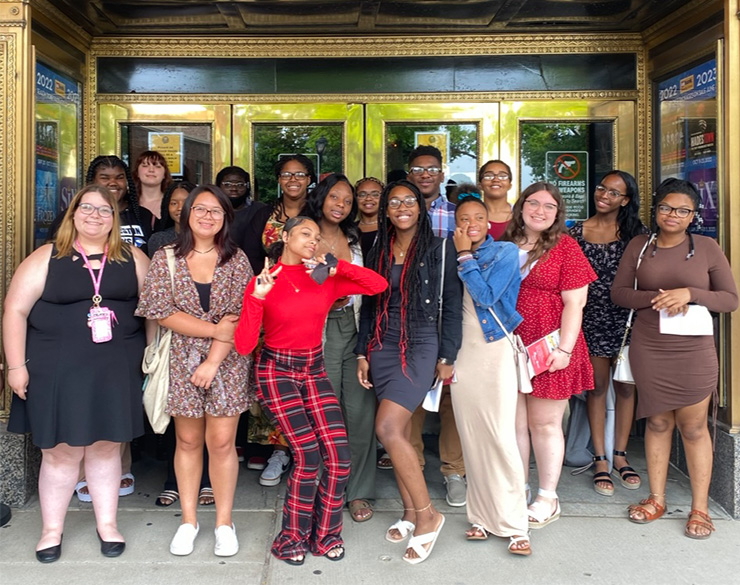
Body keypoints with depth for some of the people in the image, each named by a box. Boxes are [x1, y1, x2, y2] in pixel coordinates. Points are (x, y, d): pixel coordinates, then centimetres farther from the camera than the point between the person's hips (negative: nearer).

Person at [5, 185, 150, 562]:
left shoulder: (133, 259, 5)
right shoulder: (46, 258, -1)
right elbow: (16, 310, -2)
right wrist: (16, 365, -7)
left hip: (115, 370, 2)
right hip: (58, 370, -1)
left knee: (106, 446, 12)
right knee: (61, 450, 6)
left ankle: (107, 524, 27)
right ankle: (52, 529, 26)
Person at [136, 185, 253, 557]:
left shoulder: (237, 260, 1)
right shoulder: (165, 259, 2)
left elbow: (239, 317, -6)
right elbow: (160, 312, -8)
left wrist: (212, 362, -13)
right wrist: (214, 329, -13)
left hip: (227, 363, 0)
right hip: (182, 361, 1)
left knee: (222, 442, 0)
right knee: (188, 441, 10)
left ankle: (224, 522, 16)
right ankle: (188, 520, 25)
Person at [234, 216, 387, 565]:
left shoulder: (325, 280, 1)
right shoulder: (263, 283, -8)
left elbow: (378, 285, -7)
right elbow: (243, 345, -15)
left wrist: (335, 268, -15)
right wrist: (256, 297, -27)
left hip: (315, 370, 4)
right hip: (277, 372, -4)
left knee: (338, 455, -7)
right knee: (308, 455, -13)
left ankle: (324, 534, 16)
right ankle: (292, 537, 11)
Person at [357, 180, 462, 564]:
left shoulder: (440, 249, -3)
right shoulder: (379, 252, 11)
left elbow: (452, 306, -4)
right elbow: (369, 306, 13)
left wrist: (447, 357, -7)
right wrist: (363, 353, 9)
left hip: (421, 345, -5)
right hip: (383, 345, 5)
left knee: (387, 427, -16)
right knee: (400, 432, 8)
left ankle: (426, 514, -1)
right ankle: (411, 512, 23)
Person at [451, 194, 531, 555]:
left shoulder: (505, 252, -1)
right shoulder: (455, 256, 13)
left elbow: (487, 295, -14)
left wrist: (465, 256, -8)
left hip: (494, 350, -5)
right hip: (462, 353, 5)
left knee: (500, 437, -9)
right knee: (471, 438, 7)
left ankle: (513, 525, 1)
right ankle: (483, 516, 18)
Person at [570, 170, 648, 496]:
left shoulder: (636, 231, 2)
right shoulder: (578, 232, 1)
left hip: (627, 318, 1)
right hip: (593, 319, -1)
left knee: (626, 386, 7)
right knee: (598, 386, 5)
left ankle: (620, 456, 22)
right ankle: (600, 460, 14)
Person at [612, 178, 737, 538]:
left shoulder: (707, 248, 0)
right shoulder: (639, 246, 5)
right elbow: (618, 292, 2)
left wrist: (690, 294, -18)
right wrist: (656, 299, -15)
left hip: (694, 352, -1)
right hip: (648, 351, 2)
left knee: (693, 427, 4)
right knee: (658, 422, 11)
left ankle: (700, 508, 17)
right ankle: (656, 499, 24)